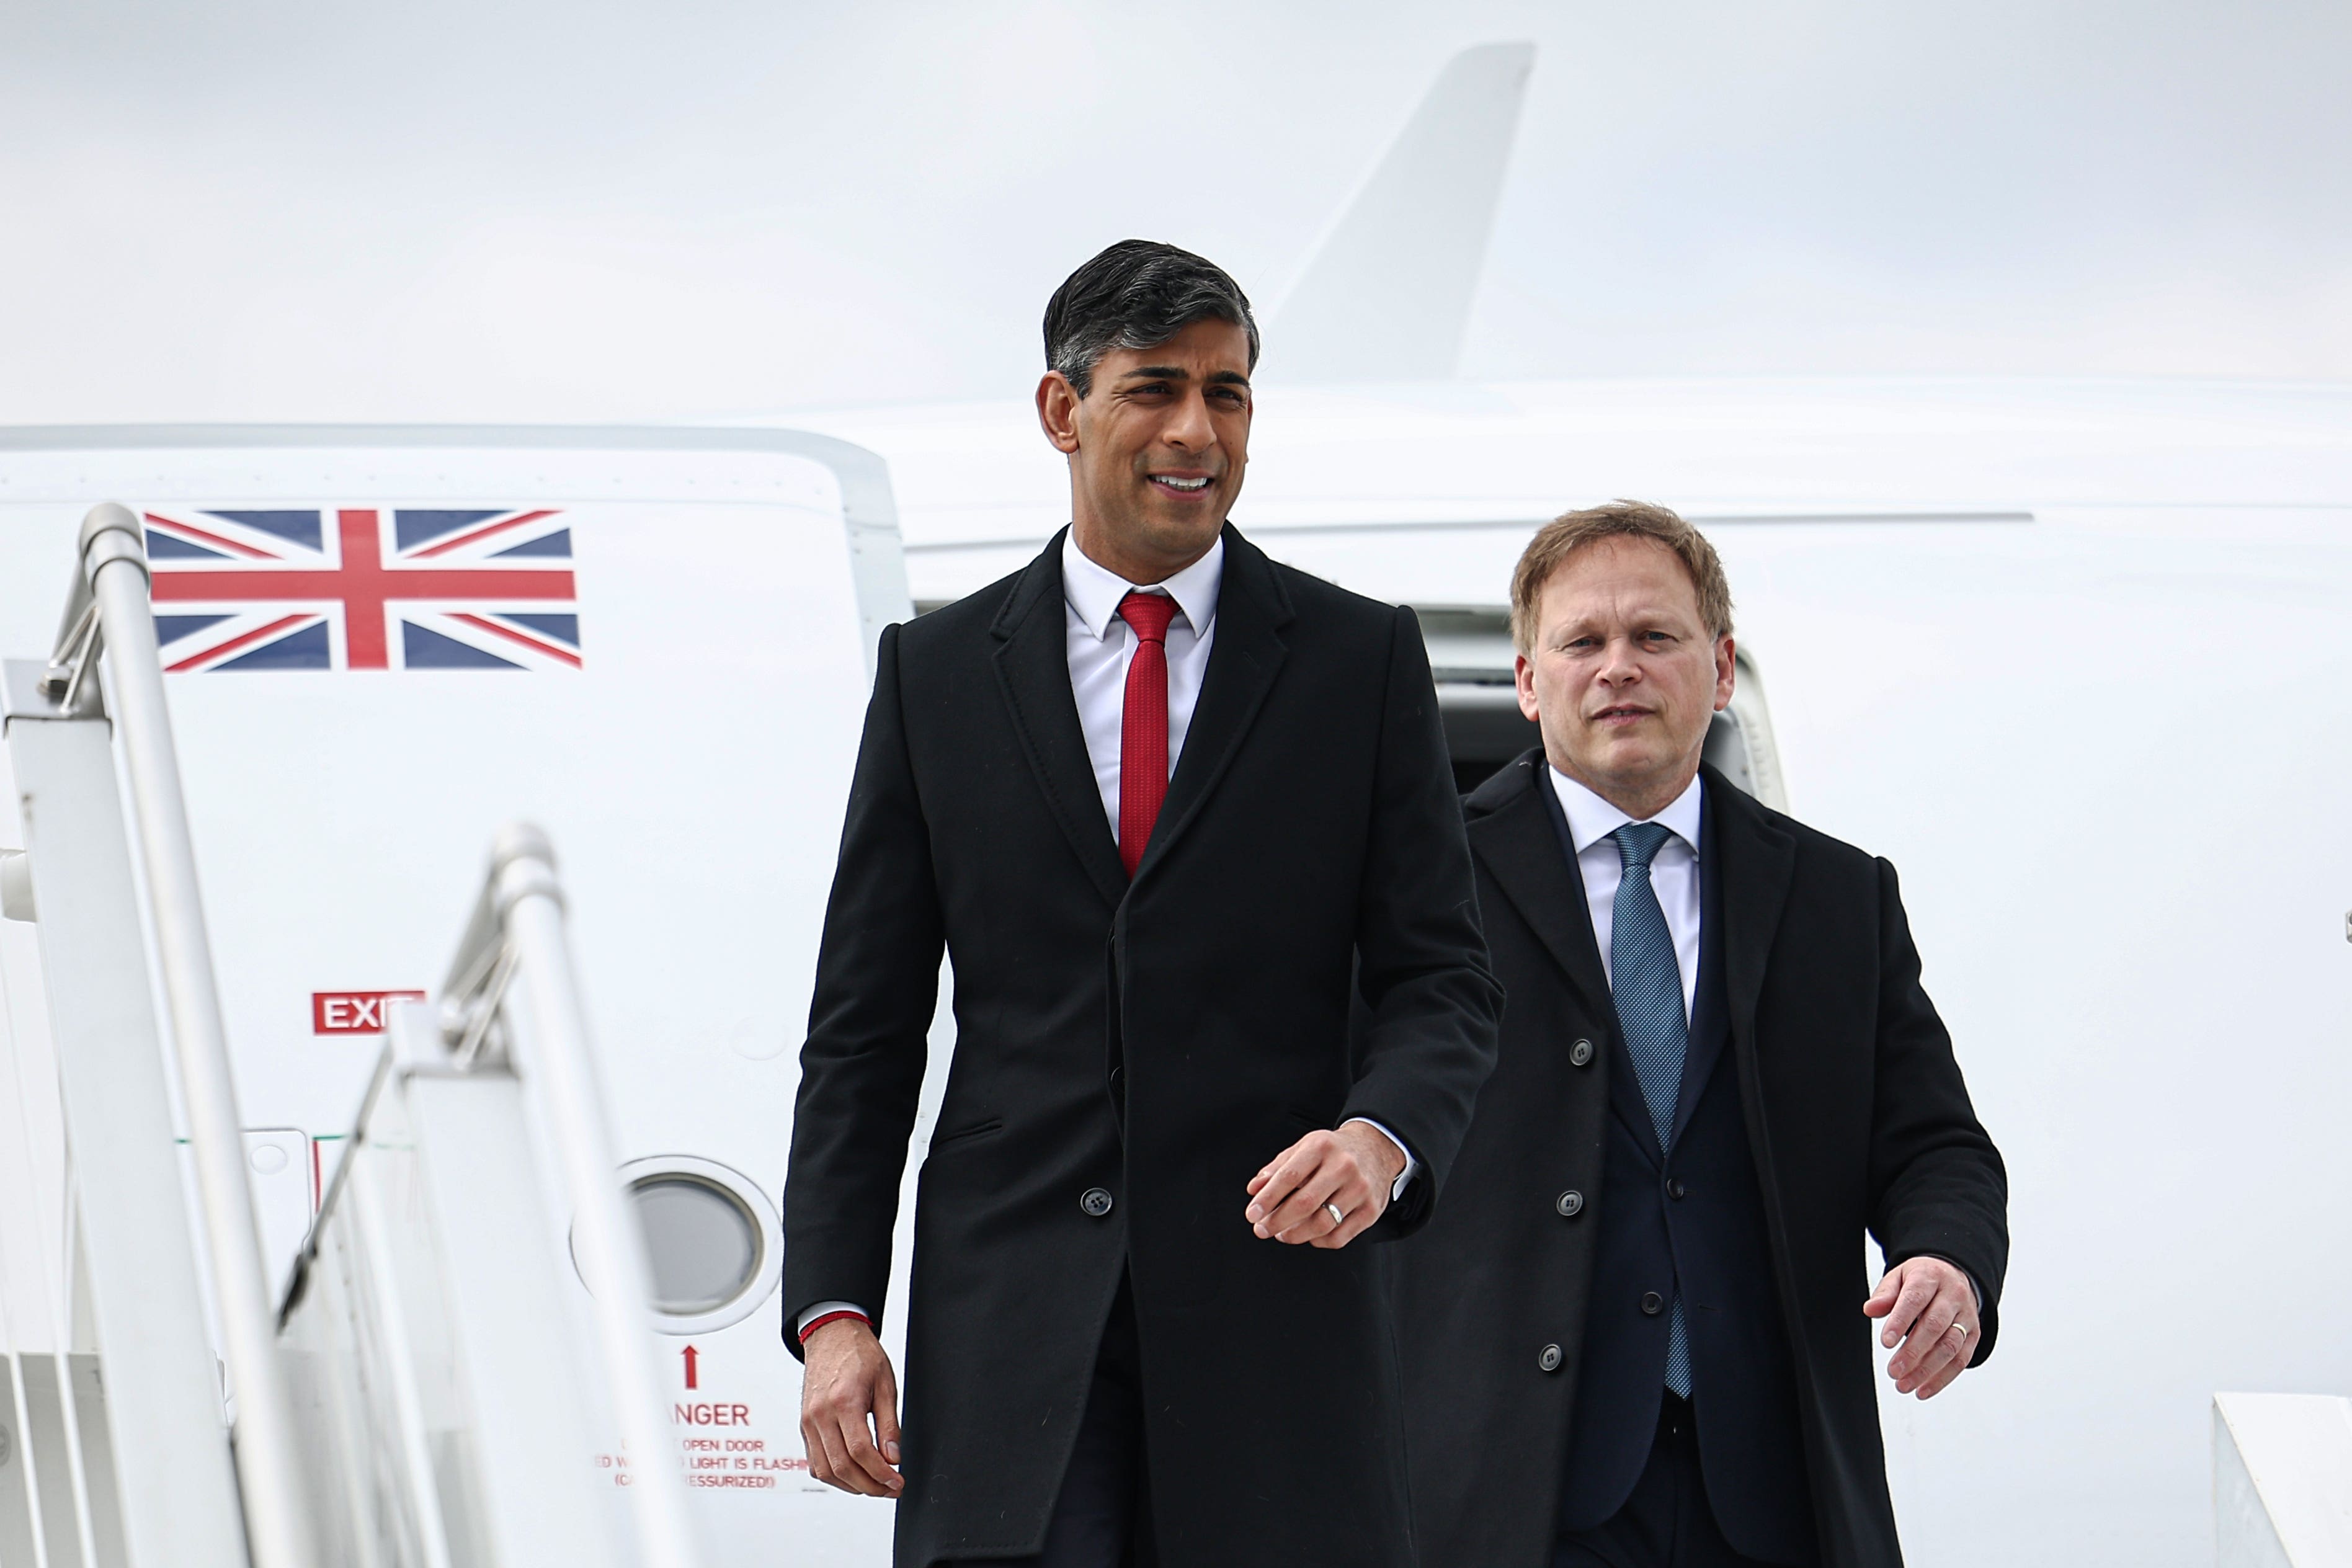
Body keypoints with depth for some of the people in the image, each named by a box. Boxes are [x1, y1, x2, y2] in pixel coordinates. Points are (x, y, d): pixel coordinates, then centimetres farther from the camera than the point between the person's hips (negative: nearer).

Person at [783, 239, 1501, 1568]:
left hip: (1274, 1302, 0)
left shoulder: (1362, 660, 7)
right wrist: (833, 1310, 0)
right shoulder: (937, 672, 9)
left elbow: (1441, 977, 4)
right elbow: (865, 1023, 9)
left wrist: (1384, 1134, -18)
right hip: (1011, 1326, 0)